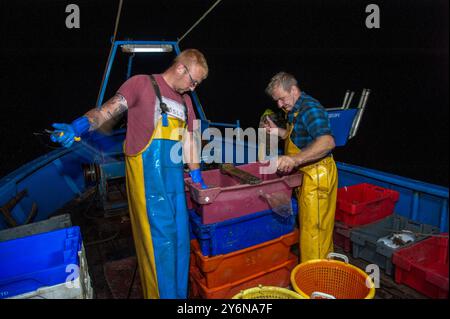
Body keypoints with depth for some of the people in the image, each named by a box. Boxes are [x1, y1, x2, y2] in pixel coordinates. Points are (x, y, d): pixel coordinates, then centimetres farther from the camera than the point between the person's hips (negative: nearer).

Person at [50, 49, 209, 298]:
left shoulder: (185, 100, 17)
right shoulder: (142, 84, -4)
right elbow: (106, 111, -13)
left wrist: (197, 179, 19)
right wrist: (79, 126, -32)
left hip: (174, 175, 7)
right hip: (147, 174, -7)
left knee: (179, 237, 14)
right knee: (160, 238, -1)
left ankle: (179, 292, 33)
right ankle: (164, 293, 19)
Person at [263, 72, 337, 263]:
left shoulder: (309, 109, -20)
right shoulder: (295, 110, 12)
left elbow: (327, 142, -36)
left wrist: (295, 159, -45)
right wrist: (277, 131, 10)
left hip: (317, 175, -10)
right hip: (307, 174, 10)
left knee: (313, 228, -1)